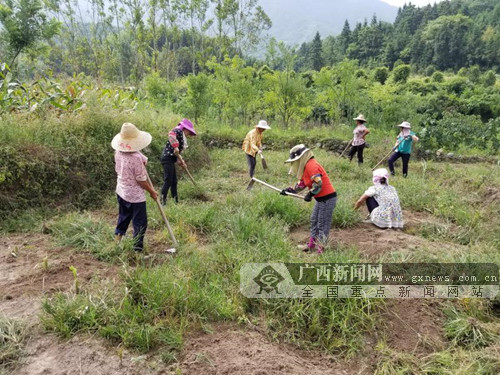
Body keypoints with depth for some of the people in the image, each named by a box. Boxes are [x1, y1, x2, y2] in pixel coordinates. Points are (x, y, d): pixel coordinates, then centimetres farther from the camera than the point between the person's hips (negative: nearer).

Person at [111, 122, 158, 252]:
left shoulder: (118, 153, -4)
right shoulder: (136, 157, -27)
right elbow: (141, 180, -20)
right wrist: (152, 191, -5)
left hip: (121, 191, 8)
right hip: (135, 195, -8)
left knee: (124, 217, 26)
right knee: (140, 223, 5)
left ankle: (117, 239, 38)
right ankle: (137, 249, 12)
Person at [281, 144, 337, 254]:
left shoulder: (311, 165, -19)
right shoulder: (306, 167, 13)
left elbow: (318, 183, -27)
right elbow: (302, 183, 19)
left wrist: (310, 194, -18)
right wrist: (290, 190, 10)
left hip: (327, 198, -10)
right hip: (321, 198, 10)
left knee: (322, 224, -1)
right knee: (314, 221, 18)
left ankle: (320, 249, 8)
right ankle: (312, 244, 29)